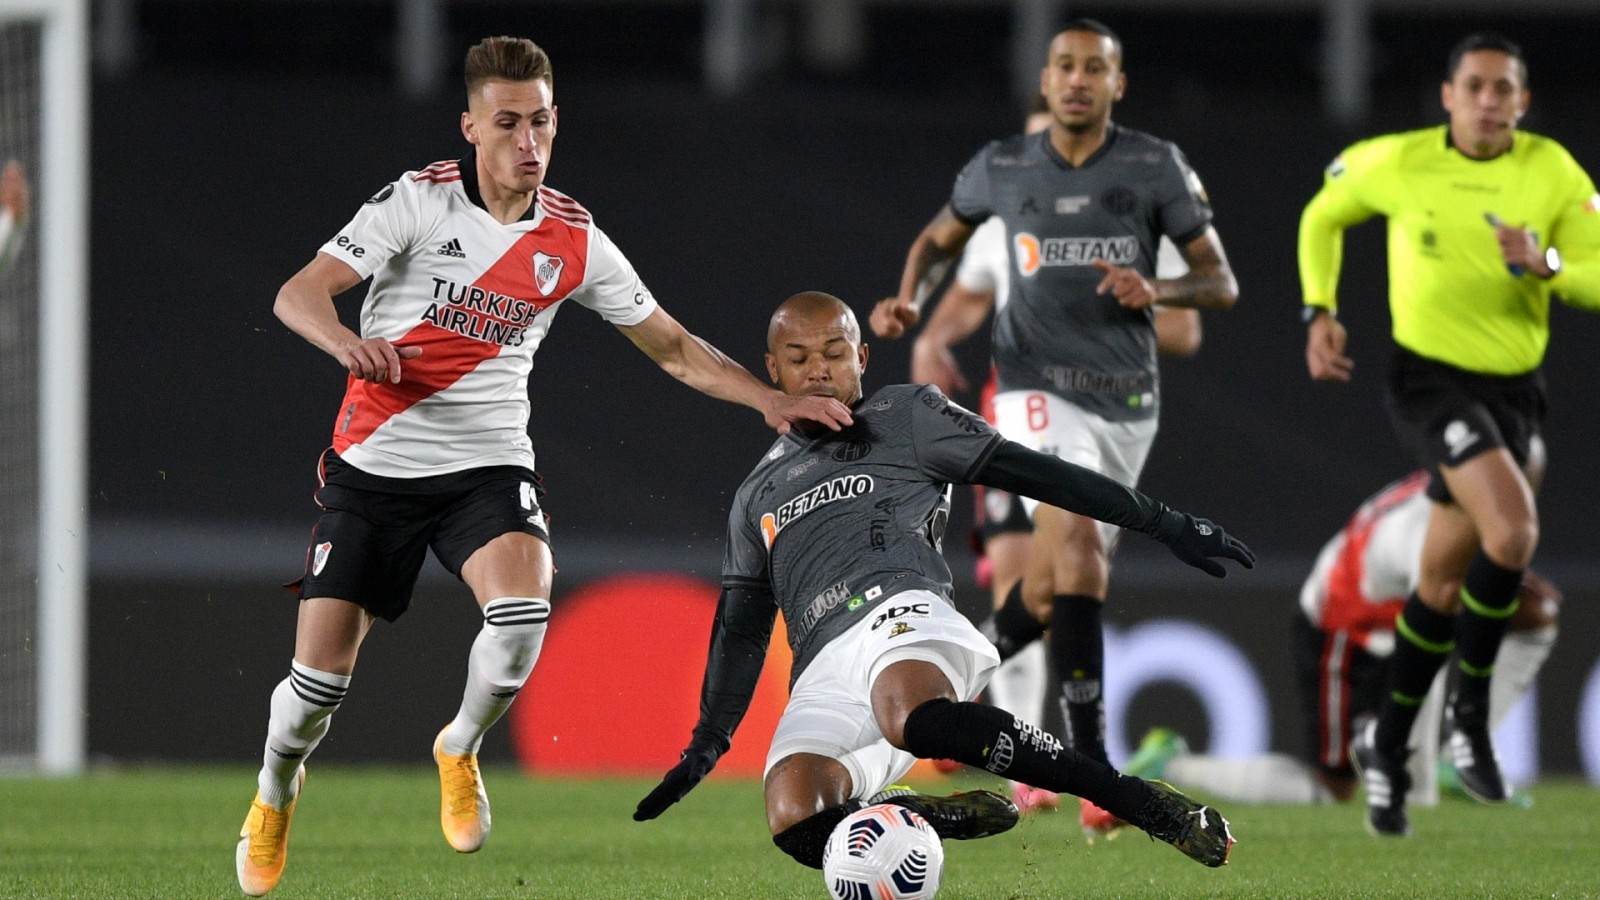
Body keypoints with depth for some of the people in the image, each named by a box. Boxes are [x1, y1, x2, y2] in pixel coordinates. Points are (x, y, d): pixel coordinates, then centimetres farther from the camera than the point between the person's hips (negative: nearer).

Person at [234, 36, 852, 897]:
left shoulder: (573, 239, 1)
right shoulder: (419, 200, -8)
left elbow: (674, 348, 11)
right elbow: (298, 294, -14)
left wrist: (774, 398, -2)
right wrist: (346, 340, -36)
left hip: (487, 467, 1)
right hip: (376, 463, -1)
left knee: (522, 612, -28)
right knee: (319, 675, -4)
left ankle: (461, 748, 4)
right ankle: (275, 793, 31)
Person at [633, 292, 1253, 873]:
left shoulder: (904, 417, 20)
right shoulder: (758, 496, 31)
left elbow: (1031, 471, 16)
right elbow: (741, 627, 32)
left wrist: (1164, 524, 11)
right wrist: (707, 743, 21)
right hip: (823, 672, 4)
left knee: (913, 717, -42)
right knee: (796, 822, -30)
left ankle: (1143, 803, -34)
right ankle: (966, 817, -8)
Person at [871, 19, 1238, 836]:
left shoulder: (1156, 167, -1)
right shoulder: (1001, 168, 1)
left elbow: (1221, 283, 0)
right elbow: (940, 239, 20)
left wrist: (1155, 291, -21)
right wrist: (909, 300, 0)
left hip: (1126, 400, 2)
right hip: (1039, 390, -2)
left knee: (1054, 589, 10)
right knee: (1078, 544, -25)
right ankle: (1093, 766, -28)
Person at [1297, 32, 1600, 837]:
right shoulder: (1399, 163, -7)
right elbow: (1324, 216, 12)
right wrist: (1319, 312, 2)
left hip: (1513, 390, 4)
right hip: (1431, 379, -4)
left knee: (1443, 580, 11)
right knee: (1514, 529, -26)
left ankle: (1386, 744, 28)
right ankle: (1472, 708, -9)